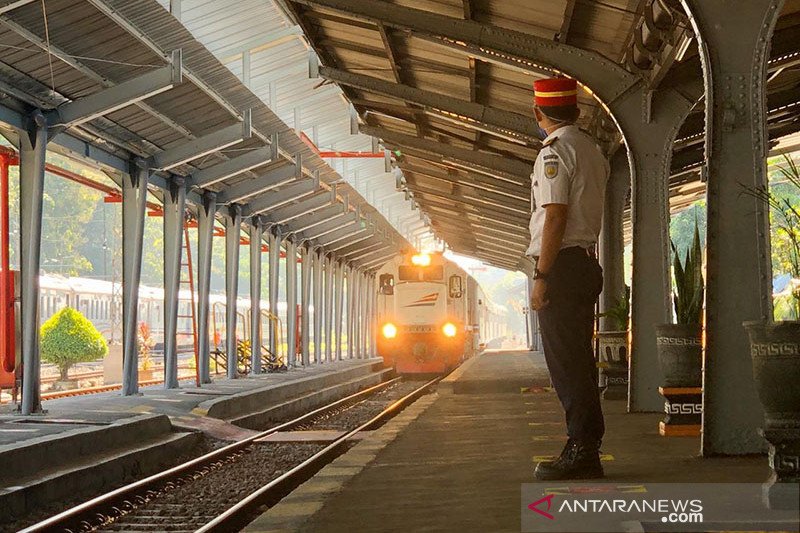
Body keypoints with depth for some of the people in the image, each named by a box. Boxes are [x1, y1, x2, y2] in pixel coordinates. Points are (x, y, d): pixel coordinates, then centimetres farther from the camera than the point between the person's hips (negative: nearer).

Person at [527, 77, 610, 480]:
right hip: (588, 262, 9)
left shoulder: (554, 151, -10)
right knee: (579, 361, 12)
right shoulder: (593, 150, 18)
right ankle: (587, 448, 16)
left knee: (565, 363, -8)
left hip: (561, 265, -9)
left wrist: (542, 276, -18)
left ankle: (581, 452, -8)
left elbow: (555, 216, -18)